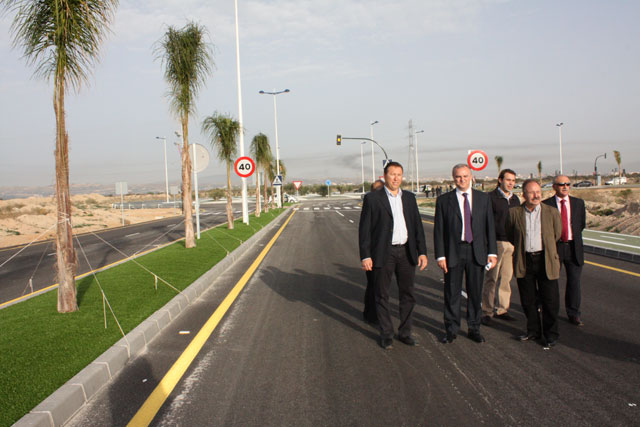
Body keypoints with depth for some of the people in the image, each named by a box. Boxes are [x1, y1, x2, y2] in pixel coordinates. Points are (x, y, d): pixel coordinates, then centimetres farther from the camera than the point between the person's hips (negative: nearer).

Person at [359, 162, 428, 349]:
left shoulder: (409, 197, 9)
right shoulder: (372, 198, -3)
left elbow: (417, 225, 11)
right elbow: (364, 229, -5)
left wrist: (422, 251, 3)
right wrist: (365, 256, -11)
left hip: (406, 252, 4)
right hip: (383, 253, -4)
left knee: (407, 294, 10)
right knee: (382, 296, 5)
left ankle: (405, 332, 25)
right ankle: (386, 334, 19)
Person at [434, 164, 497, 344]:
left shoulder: (483, 198, 7)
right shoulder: (443, 200, 1)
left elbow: (490, 226, 7)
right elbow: (438, 230, -1)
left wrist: (492, 252, 0)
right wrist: (440, 255, -8)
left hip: (476, 251, 2)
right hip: (453, 252, -2)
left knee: (475, 293, 10)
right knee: (452, 293, 5)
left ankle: (474, 329, 25)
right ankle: (451, 330, 19)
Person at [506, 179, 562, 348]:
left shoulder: (552, 212, 0)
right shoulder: (514, 213, 0)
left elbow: (557, 235, 13)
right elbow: (510, 236, 13)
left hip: (545, 261, -1)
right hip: (524, 262, 1)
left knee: (550, 300, 3)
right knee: (528, 300, 10)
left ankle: (550, 334, 18)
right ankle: (533, 331, 25)